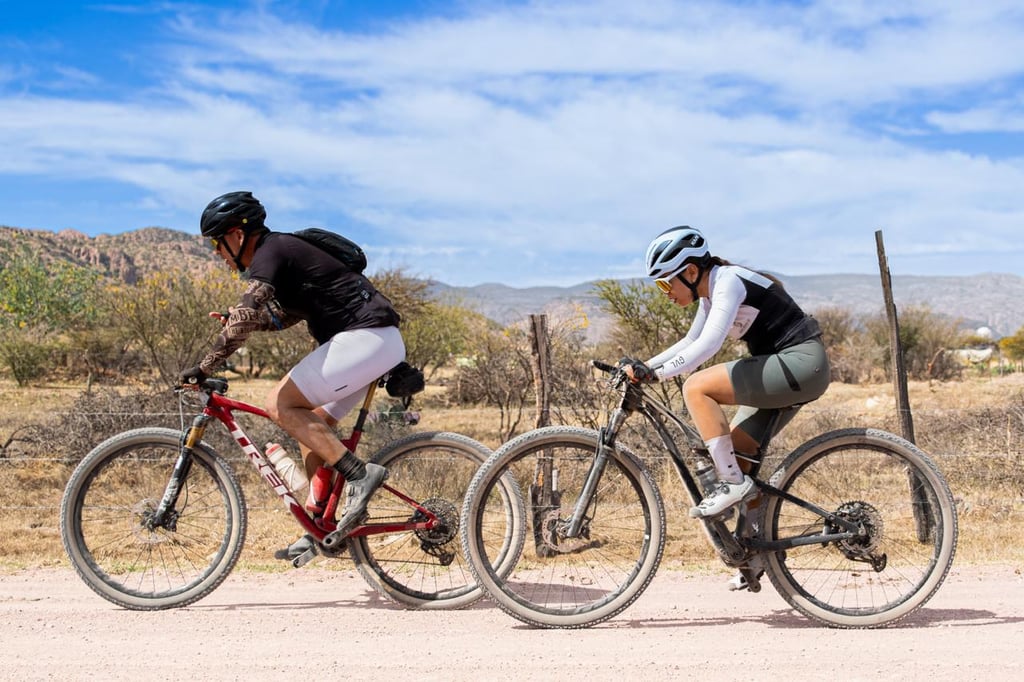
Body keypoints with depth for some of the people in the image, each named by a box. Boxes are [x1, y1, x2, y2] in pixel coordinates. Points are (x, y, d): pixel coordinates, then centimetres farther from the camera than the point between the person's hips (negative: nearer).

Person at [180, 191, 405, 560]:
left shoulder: (270, 252, -10)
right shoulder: (281, 249, 21)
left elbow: (245, 318, -21)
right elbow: (286, 315, 30)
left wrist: (204, 369, -15)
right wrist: (235, 320, 14)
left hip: (364, 337, -10)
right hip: (378, 341, 10)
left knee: (280, 405, -11)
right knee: (311, 425, 14)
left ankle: (359, 475, -14)